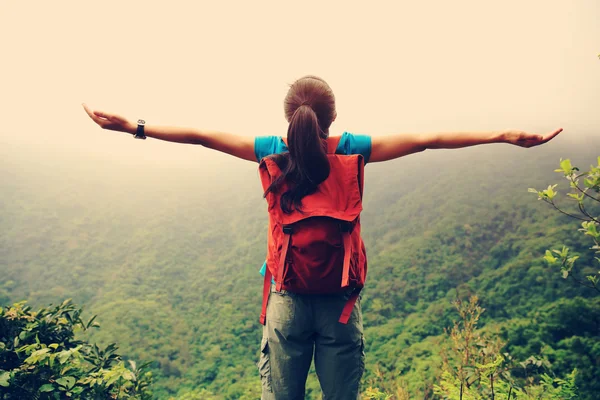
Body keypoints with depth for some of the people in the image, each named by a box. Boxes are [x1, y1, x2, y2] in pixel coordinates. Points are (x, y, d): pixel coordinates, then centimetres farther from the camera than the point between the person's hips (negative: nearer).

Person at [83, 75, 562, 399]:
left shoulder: (273, 151, -6)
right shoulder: (352, 149, -8)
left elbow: (200, 135, -2)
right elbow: (427, 140, -6)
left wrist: (134, 126, 8)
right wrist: (505, 135, 1)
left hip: (286, 298, 1)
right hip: (340, 301, 0)